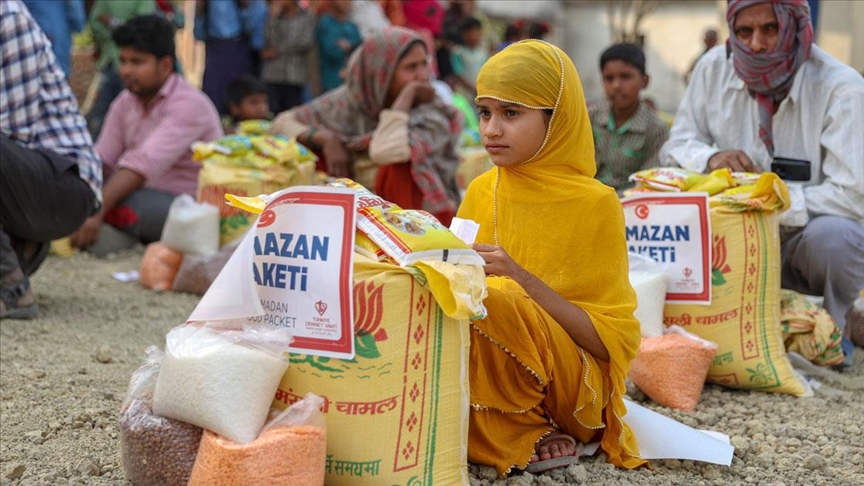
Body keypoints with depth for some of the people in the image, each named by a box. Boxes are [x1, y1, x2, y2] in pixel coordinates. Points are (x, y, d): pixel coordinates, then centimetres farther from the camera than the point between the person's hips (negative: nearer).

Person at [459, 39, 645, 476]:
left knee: (495, 305, -31)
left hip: (571, 385, -5)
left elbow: (610, 341, -11)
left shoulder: (595, 203, -8)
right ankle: (515, 437, -9)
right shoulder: (481, 192, 6)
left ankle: (514, 434, -9)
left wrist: (522, 280, -24)